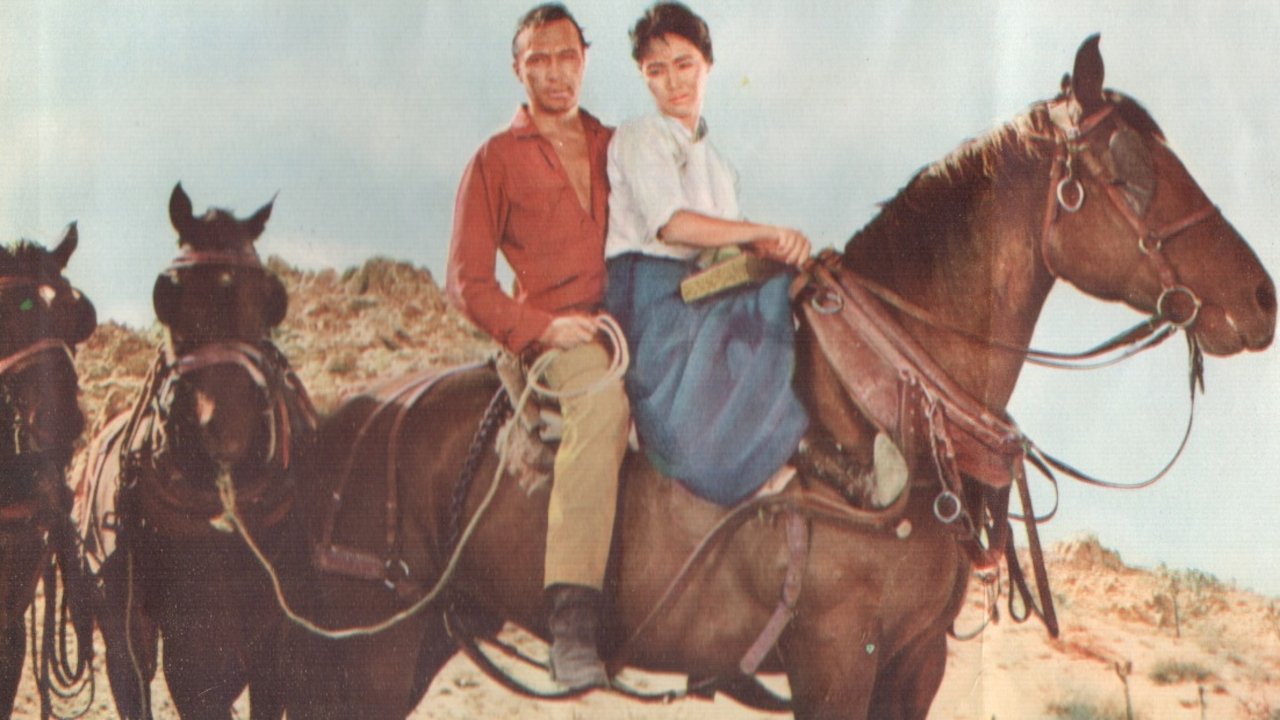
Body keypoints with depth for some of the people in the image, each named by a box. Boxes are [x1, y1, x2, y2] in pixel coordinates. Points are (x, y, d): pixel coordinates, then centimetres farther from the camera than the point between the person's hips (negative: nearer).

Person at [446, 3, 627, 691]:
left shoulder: (616, 147, 22)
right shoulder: (496, 161, 10)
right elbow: (467, 281, 5)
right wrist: (540, 326, -10)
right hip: (563, 332, -5)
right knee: (602, 401, -37)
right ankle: (572, 622, -44)